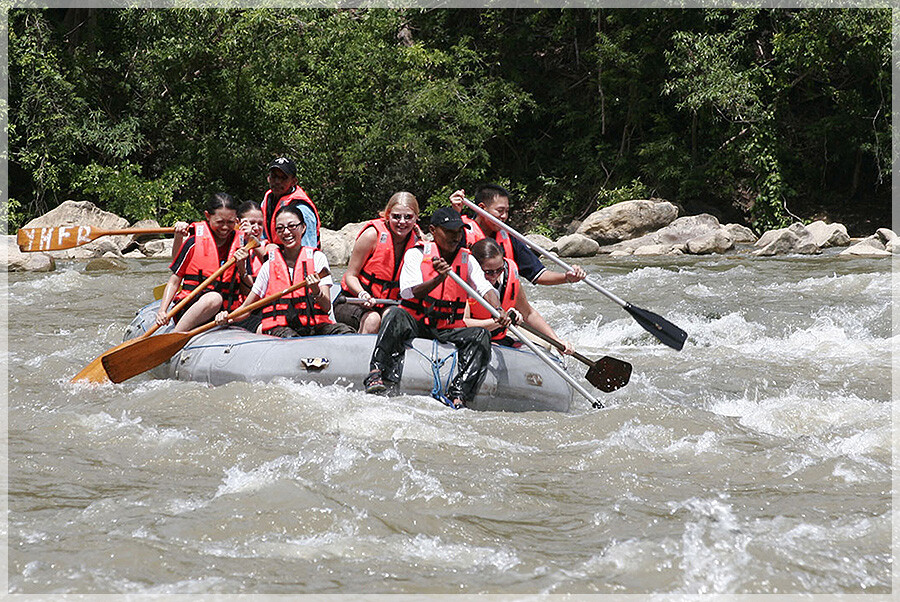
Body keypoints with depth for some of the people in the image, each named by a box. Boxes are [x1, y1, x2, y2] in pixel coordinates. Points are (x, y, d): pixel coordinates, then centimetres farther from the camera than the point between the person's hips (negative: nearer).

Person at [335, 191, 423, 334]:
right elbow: (350, 275, -10)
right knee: (372, 320, -35)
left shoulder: (417, 240, 0)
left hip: (386, 307, 4)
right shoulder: (373, 235, -13)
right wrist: (362, 294, -30)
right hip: (350, 304, -4)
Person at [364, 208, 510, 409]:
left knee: (481, 335, -24)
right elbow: (409, 292, -14)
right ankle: (378, 374, -43)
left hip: (448, 331, 3)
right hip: (414, 324, -3)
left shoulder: (467, 260, 11)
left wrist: (498, 311, -26)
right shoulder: (416, 255, 0)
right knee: (396, 315, -33)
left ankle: (458, 394, -35)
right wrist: (438, 279, -32)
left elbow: (485, 288, -5)